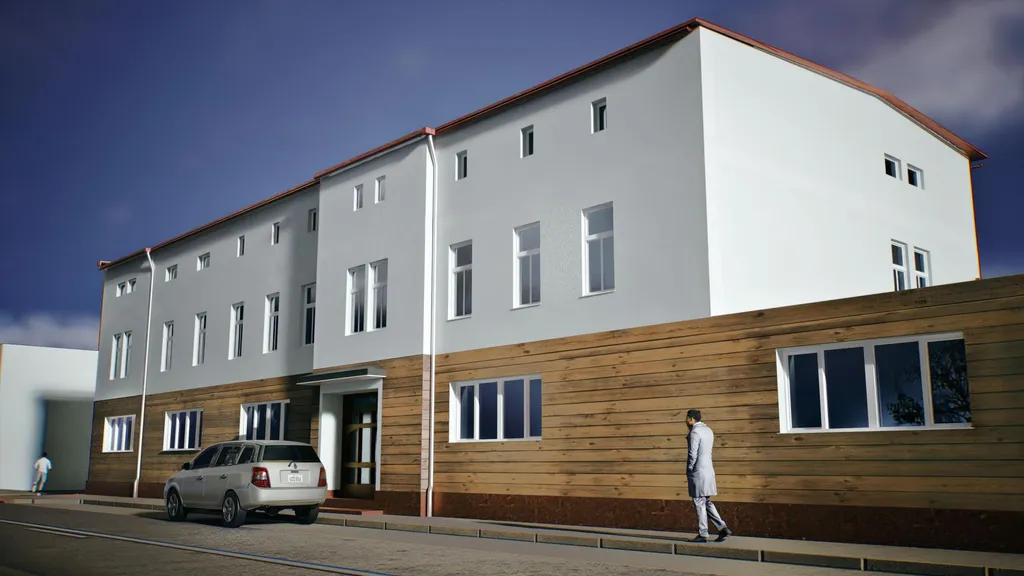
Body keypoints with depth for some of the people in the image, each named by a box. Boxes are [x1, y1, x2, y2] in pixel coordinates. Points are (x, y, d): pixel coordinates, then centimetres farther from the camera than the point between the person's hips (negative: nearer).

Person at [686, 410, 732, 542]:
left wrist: (689, 473, -5)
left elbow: (692, 455, -16)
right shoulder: (708, 431, 13)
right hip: (709, 470, 9)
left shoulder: (694, 432, -15)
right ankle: (723, 528, 5)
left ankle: (702, 534, 4)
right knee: (707, 502, 14)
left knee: (699, 503, -1)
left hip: (698, 471, -9)